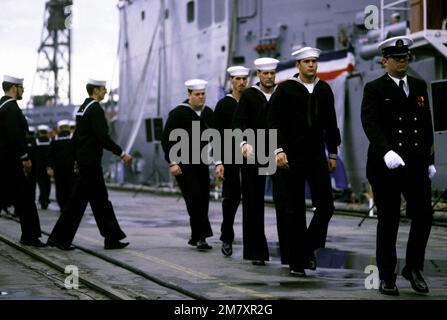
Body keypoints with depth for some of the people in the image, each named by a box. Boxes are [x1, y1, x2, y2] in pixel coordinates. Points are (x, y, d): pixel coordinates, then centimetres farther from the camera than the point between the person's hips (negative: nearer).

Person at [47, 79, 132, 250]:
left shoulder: (82, 108, 15)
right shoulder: (95, 109, -15)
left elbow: (76, 137, 20)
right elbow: (103, 138, -22)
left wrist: (77, 159, 25)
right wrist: (122, 154, -17)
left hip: (84, 160, 10)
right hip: (91, 162, -10)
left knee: (101, 200, 11)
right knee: (77, 200, -5)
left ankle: (112, 238, 14)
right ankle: (59, 238, -1)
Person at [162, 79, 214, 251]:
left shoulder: (208, 113, 8)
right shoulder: (178, 113, -8)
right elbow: (166, 139, -9)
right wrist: (172, 162, -14)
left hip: (201, 164, 5)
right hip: (183, 165, -5)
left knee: (203, 199, 3)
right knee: (194, 198, -14)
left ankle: (196, 237, 14)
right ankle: (201, 236, -13)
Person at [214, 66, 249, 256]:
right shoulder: (223, 104, 2)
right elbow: (218, 136, -1)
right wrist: (219, 162, -8)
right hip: (230, 159, -2)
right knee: (231, 198, 0)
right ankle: (227, 238, 14)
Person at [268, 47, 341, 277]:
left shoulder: (324, 89, 9)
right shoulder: (285, 89, -4)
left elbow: (331, 124, 13)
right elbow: (274, 122, -7)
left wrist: (333, 153, 12)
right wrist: (279, 150, -16)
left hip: (317, 156, 3)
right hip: (291, 157, -3)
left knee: (325, 207, -6)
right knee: (295, 210, 2)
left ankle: (309, 247, 17)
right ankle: (296, 262, 10)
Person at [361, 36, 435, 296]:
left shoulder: (420, 87, 13)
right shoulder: (375, 89, -2)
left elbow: (427, 125, 16)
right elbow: (370, 123, -15)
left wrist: (430, 160, 13)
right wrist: (387, 152, -30)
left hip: (416, 164, 4)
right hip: (385, 165, -4)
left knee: (424, 215, -5)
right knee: (388, 222, 3)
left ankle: (414, 267, 14)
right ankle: (387, 277, 13)